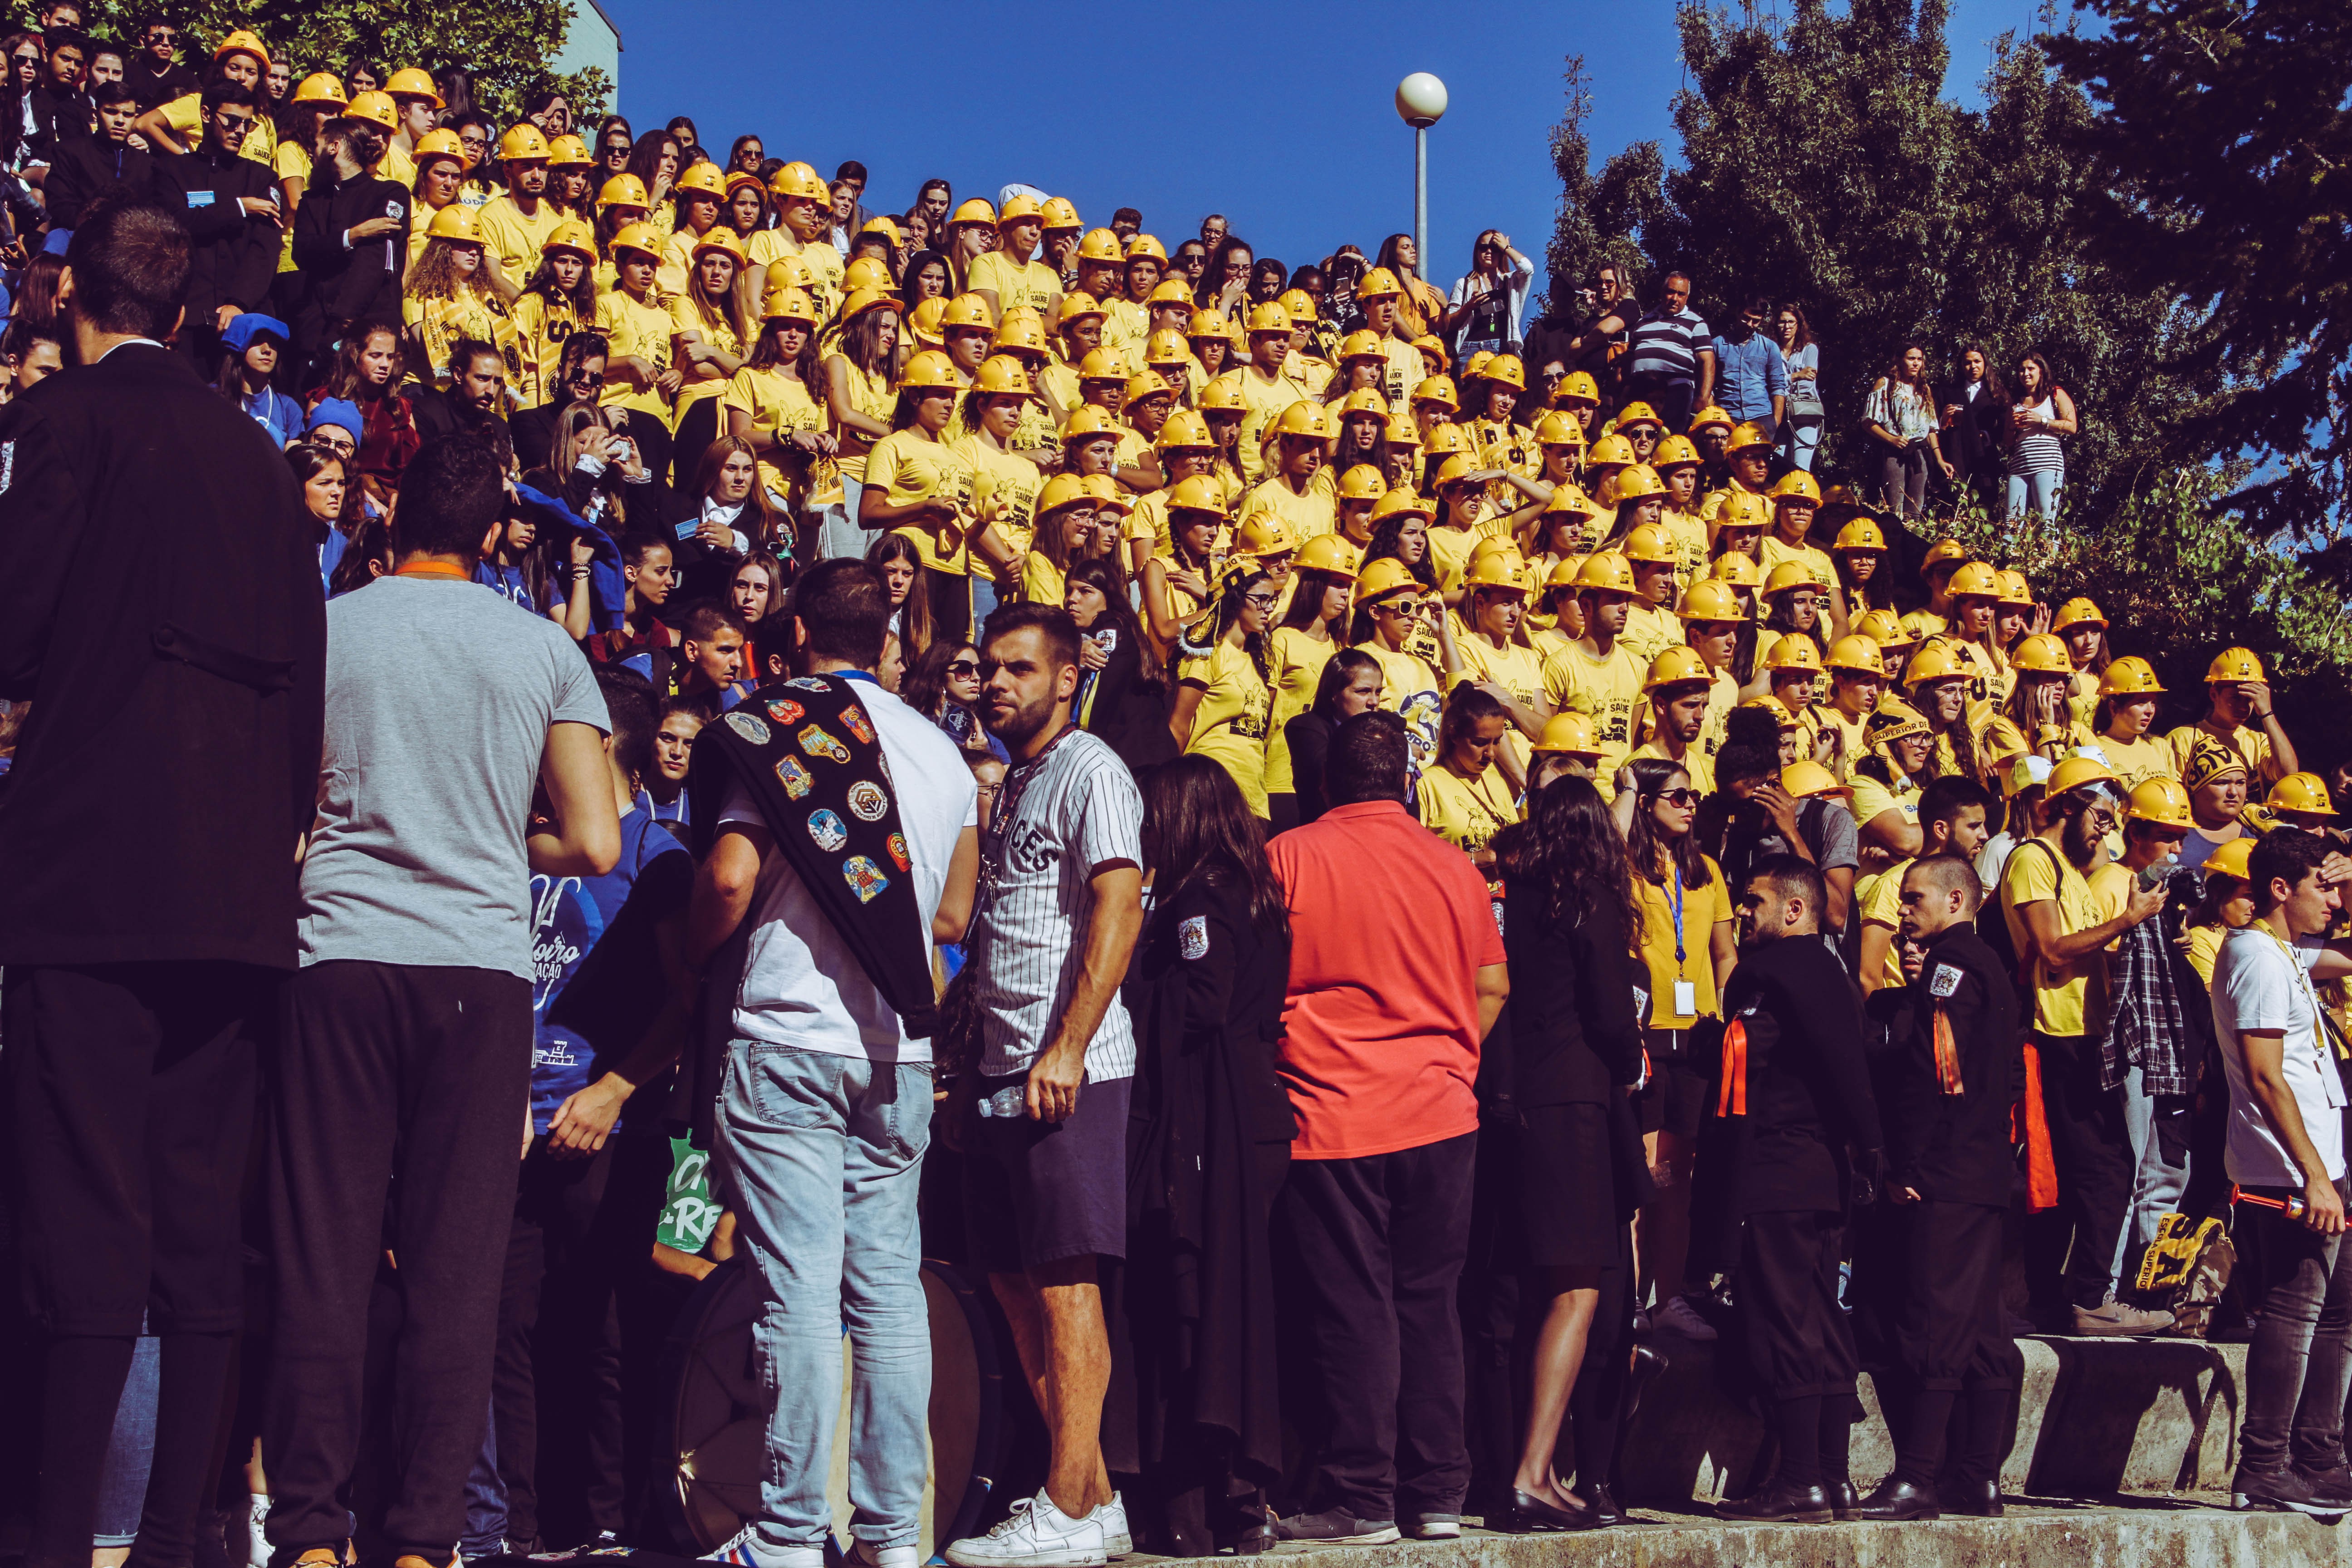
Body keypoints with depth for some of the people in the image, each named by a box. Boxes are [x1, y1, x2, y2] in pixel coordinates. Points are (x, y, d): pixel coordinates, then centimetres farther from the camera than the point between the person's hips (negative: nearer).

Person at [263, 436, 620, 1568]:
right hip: (483, 966, 0)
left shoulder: (320, 630, 4)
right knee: (456, 1262, 3)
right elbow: (593, 844, 2)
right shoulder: (546, 649, 6)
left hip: (341, 955, 0)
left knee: (323, 1251, 3)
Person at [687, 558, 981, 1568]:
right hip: (899, 1054, 5)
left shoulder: (773, 727, -3)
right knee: (888, 1286, 7)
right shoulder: (942, 752, 12)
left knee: (799, 1291, -5)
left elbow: (730, 879, -13)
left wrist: (690, 955, 5)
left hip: (788, 1039, -4)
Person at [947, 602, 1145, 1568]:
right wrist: (973, 1062, 18)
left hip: (1066, 1069, -9)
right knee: (1016, 1281, 9)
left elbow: (1117, 908, -16)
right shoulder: (1009, 787, 21)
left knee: (1064, 1280, -8)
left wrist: (1067, 1049, -23)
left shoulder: (1090, 772, -6)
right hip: (1002, 1071, 9)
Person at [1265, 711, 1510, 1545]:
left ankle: (1361, 1498, 2)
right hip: (1440, 1114, 3)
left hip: (1333, 1115, -3)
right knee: (1429, 1304, 10)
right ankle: (1437, 1494, 12)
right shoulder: (1453, 864, 5)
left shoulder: (1290, 856, -5)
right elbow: (1492, 985, 13)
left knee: (1351, 1309, 0)